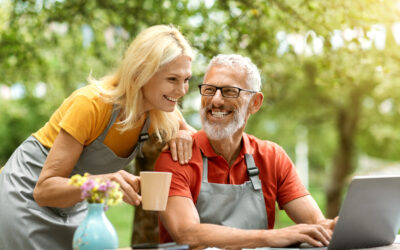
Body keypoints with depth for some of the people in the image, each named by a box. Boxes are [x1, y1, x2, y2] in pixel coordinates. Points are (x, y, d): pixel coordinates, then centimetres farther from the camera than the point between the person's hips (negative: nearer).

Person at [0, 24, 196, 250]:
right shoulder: (92, 104, -30)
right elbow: (43, 190, -29)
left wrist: (184, 137, -18)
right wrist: (103, 181, -47)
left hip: (75, 207, 6)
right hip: (28, 195, -6)